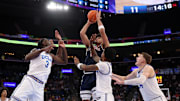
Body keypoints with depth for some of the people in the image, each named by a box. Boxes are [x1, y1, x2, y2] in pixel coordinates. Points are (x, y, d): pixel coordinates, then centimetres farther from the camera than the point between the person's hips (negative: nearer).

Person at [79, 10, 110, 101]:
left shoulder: (104, 46, 11)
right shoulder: (89, 46, 21)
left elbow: (102, 31, 0)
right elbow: (82, 33, 12)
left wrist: (98, 19, 13)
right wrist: (89, 22, 19)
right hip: (87, 75, 4)